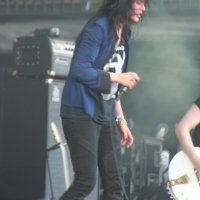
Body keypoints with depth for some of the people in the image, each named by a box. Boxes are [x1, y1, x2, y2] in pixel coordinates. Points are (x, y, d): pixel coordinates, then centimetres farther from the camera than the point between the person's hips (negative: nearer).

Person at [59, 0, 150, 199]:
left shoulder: (125, 35, 12)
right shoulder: (98, 28, -13)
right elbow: (80, 70, -22)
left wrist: (120, 119, 13)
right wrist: (117, 77, -14)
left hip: (106, 116, 8)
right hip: (82, 113, -8)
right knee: (86, 181, -9)